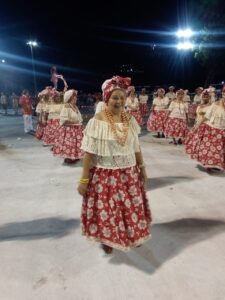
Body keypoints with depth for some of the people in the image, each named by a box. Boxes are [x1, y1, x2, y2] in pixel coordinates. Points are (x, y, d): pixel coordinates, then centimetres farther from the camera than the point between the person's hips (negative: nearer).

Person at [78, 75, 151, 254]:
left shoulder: (130, 120, 0)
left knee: (132, 208, 17)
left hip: (129, 174, 4)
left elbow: (136, 147, 10)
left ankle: (133, 236, 45)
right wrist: (84, 179, -13)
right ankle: (107, 239, 40)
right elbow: (89, 153, -14)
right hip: (105, 175, -4)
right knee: (106, 209, 12)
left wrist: (142, 168, 15)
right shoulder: (97, 121, -14)